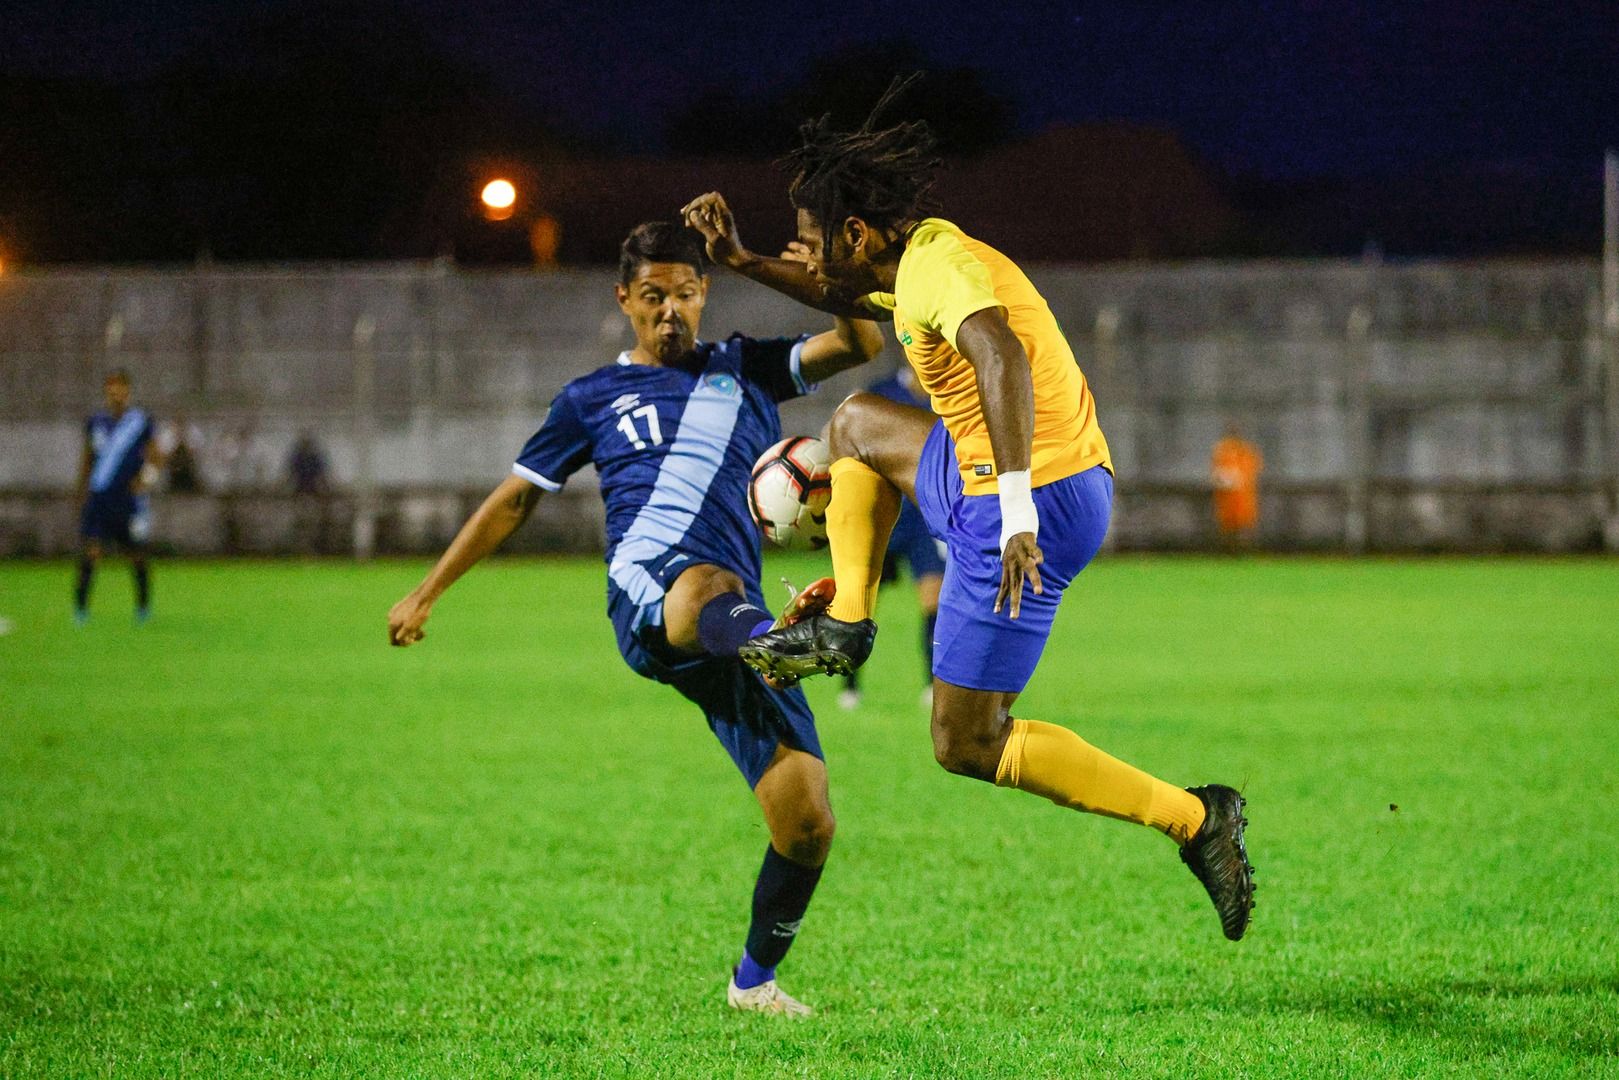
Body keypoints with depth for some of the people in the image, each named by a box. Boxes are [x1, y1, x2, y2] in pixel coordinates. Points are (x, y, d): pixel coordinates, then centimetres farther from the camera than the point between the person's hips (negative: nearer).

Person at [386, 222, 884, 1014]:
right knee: (709, 584, -44)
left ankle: (754, 979, 17)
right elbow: (515, 498, 29)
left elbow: (862, 345, 12)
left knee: (807, 821, -7)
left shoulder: (746, 369, 24)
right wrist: (426, 593, 29)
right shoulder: (593, 399, 23)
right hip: (644, 595, -3)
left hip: (734, 625, 3)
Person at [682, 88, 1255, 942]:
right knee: (859, 423, 28)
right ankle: (846, 624, 27)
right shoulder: (922, 257, 14)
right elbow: (847, 298, 38)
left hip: (1033, 501, -10)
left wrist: (1017, 513, -45)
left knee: (967, 746, -2)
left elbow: (1001, 355, -37)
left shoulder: (937, 267, -17)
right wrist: (743, 262, 28)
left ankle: (1191, 818, -5)